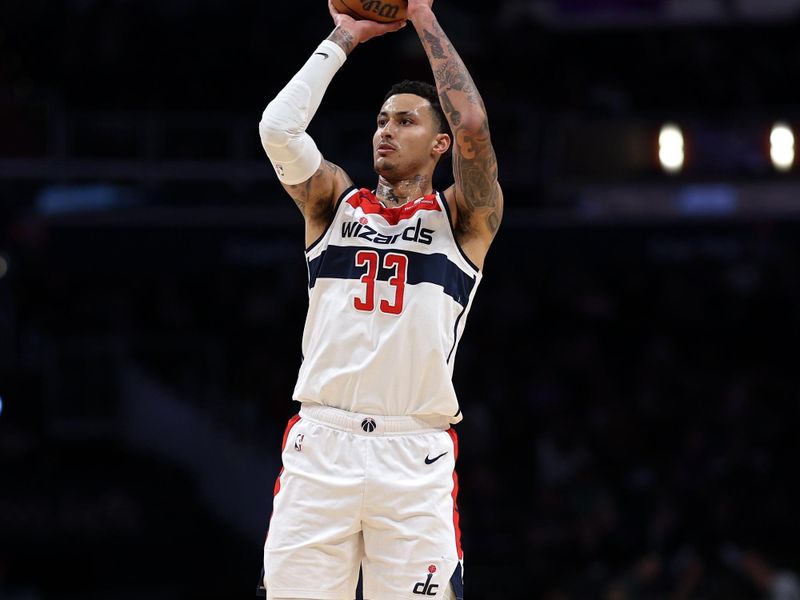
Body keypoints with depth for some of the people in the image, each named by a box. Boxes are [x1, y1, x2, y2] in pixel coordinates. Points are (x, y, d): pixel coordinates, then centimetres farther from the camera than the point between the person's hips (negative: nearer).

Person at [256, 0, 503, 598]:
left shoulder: (461, 218, 9)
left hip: (416, 457, -2)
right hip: (319, 444, 2)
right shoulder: (335, 204, 16)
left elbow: (473, 128, -8)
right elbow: (278, 127, 0)